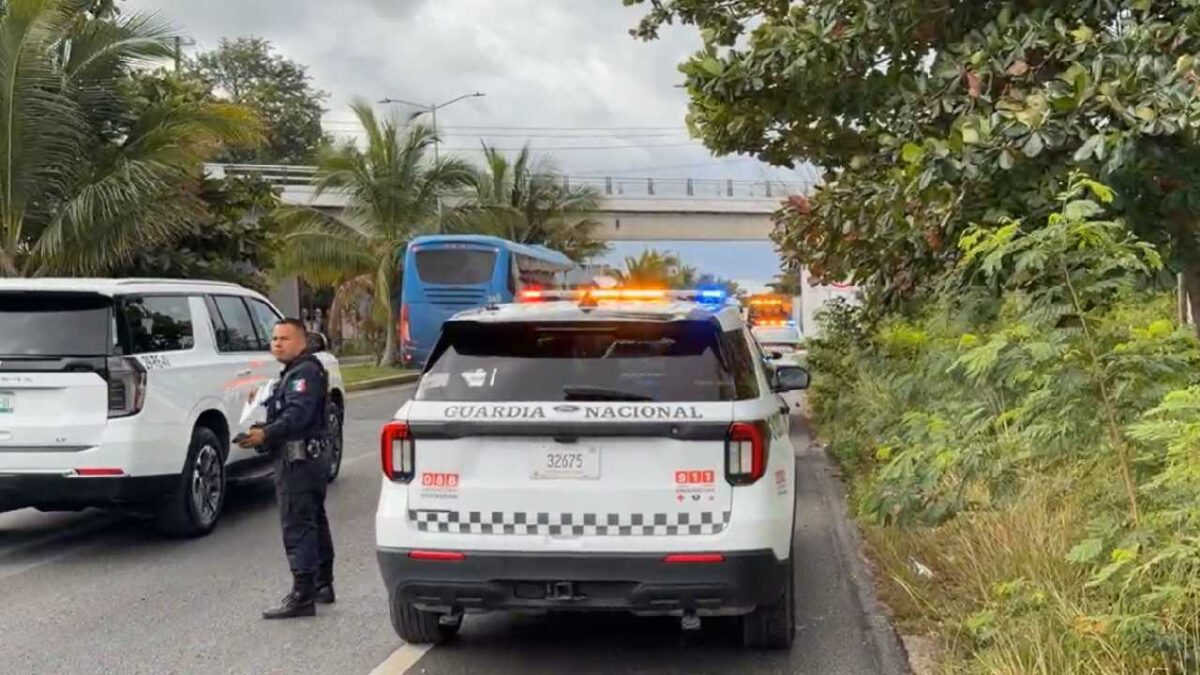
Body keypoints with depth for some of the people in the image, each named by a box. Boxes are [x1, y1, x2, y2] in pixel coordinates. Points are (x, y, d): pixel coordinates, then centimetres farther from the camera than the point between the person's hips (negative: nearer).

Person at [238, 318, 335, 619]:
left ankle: (302, 596, -13)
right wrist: (264, 434, 12)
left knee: (297, 528, -12)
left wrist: (266, 434, -36)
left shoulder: (305, 373, -13)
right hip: (310, 457, 11)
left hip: (297, 460, -11)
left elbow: (297, 414, -27)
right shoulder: (296, 373, 21)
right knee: (314, 524, 17)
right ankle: (322, 586, 27)